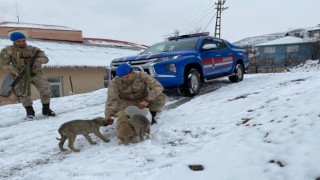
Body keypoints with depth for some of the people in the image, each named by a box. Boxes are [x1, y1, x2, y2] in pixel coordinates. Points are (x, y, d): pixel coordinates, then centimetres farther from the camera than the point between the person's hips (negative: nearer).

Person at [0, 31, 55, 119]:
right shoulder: (7, 51, 2)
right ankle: (30, 111, 19)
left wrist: (39, 60, -23)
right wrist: (15, 72, -18)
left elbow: (45, 58, 2)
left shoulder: (33, 49, 7)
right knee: (24, 94, -4)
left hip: (36, 73, 2)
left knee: (45, 90, -7)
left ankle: (46, 109, 11)